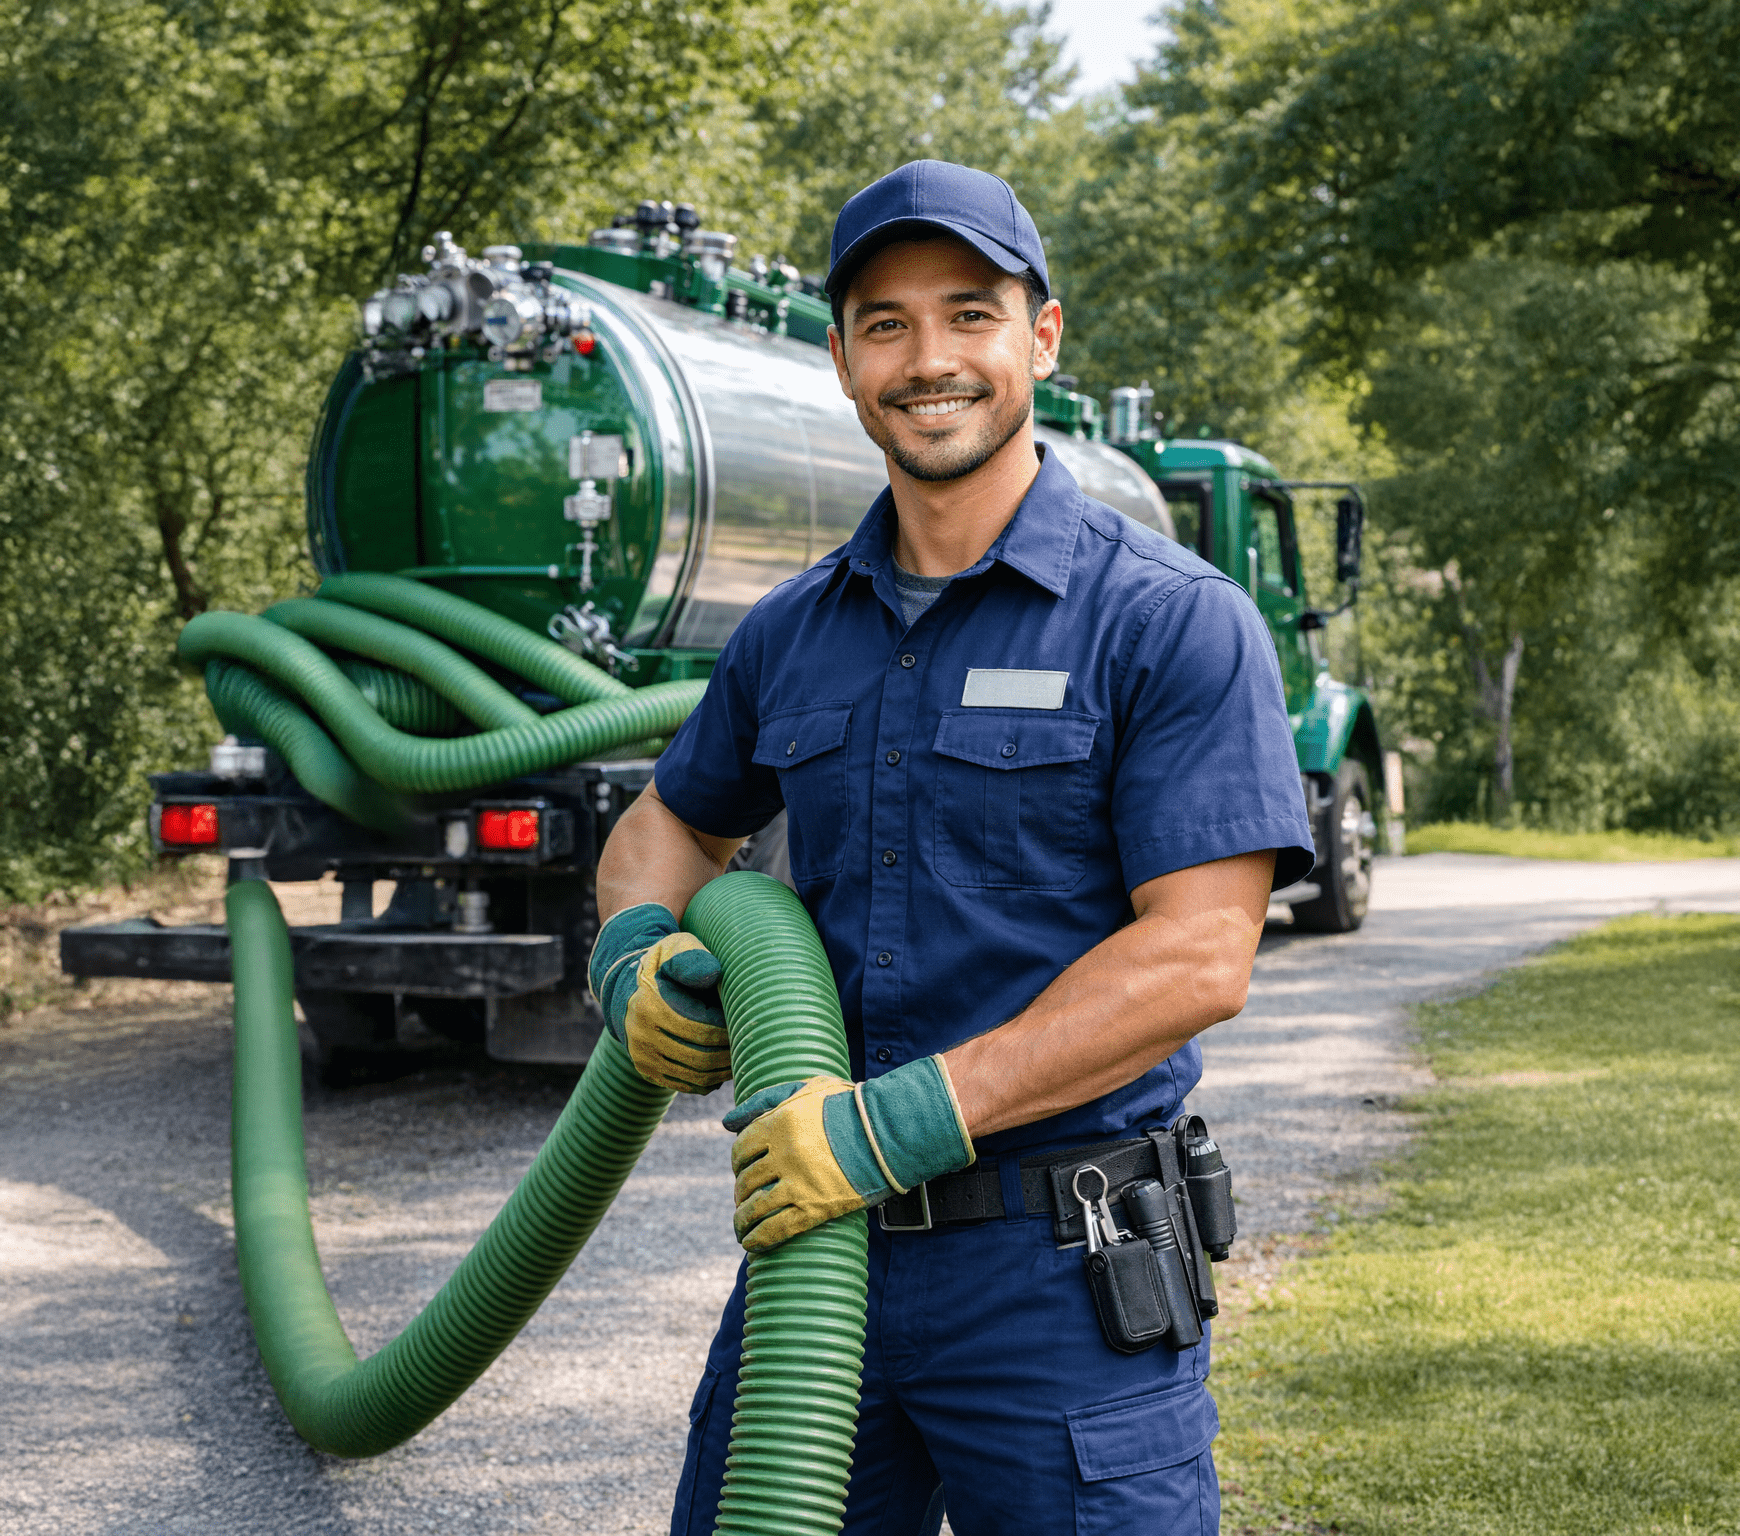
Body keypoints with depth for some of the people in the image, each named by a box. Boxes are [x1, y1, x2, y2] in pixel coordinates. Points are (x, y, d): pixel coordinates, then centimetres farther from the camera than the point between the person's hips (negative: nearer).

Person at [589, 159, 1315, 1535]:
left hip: (1056, 1275, -5)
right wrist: (635, 952, 3)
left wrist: (900, 1121, -20)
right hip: (815, 1237, 5)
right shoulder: (791, 635, 10)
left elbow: (1199, 957, -16)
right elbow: (675, 820, 27)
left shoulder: (1172, 622, -8)